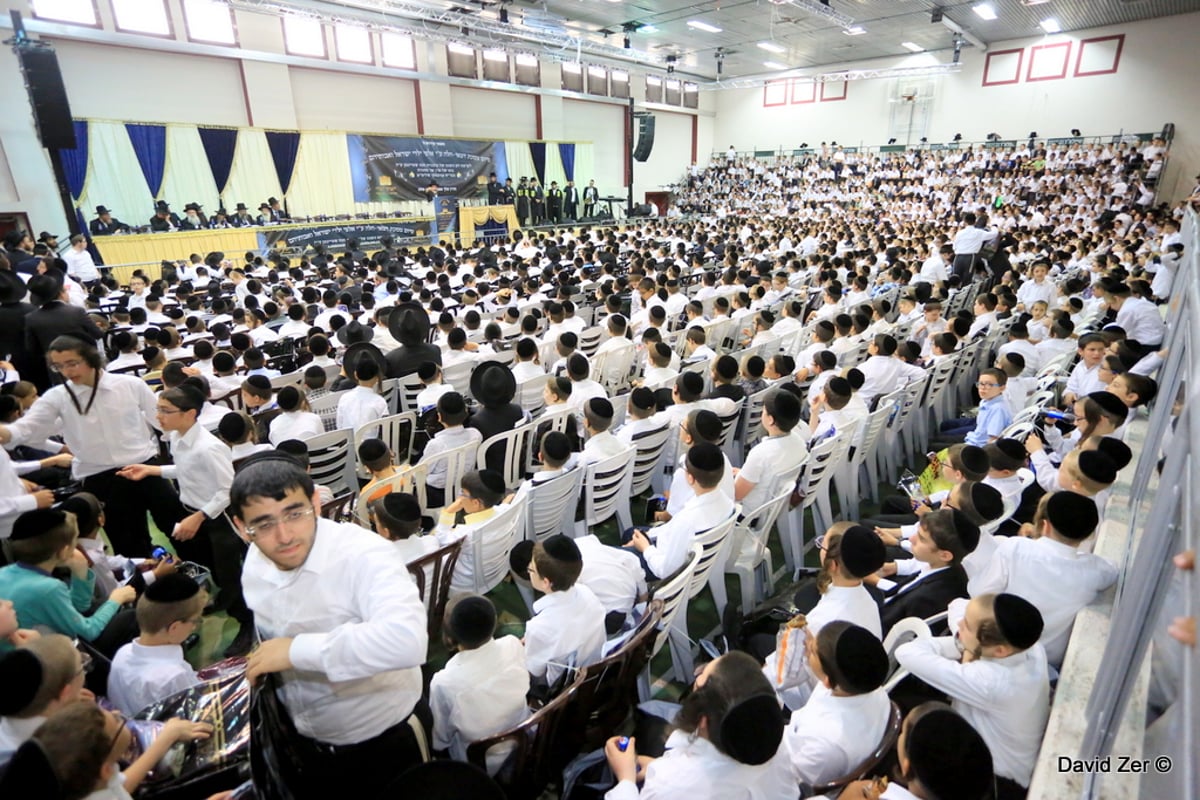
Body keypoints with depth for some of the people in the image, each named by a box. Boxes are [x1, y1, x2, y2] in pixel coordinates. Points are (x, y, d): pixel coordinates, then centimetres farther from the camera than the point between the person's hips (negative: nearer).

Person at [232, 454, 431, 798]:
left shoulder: (364, 554, -32)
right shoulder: (254, 567, -7)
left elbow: (407, 641, -48)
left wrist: (297, 649, -41)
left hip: (385, 738, -5)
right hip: (305, 740, 6)